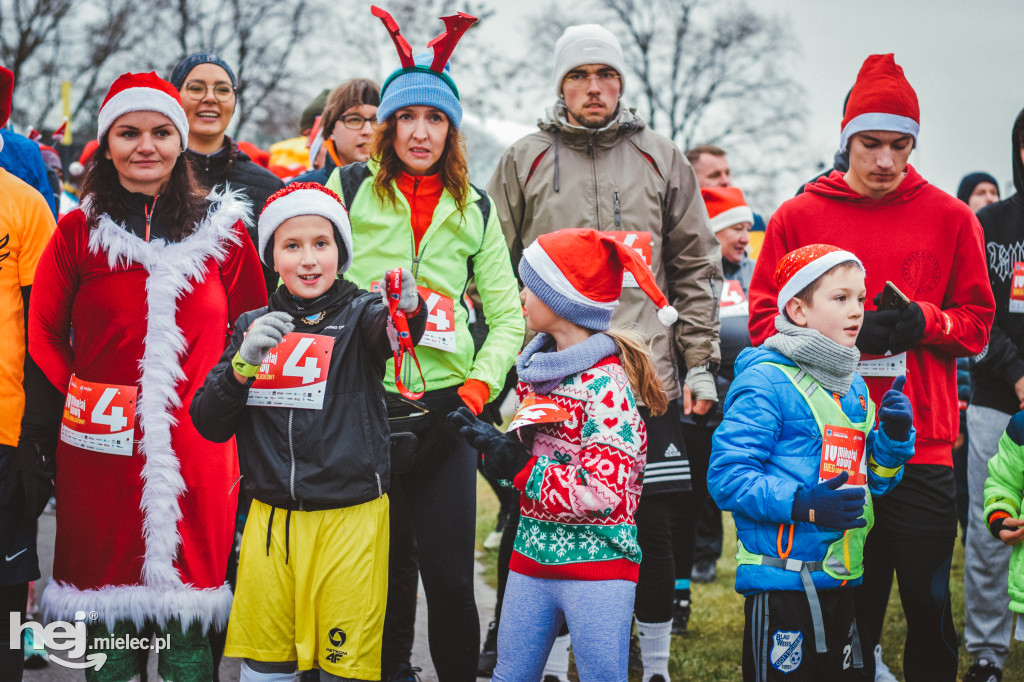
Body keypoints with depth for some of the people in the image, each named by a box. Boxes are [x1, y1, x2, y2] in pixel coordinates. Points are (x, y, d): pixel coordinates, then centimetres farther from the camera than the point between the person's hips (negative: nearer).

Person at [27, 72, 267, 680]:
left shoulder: (224, 229, 7)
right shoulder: (78, 233, 6)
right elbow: (44, 335, 10)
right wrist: (79, 403, -1)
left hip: (196, 450, 0)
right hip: (102, 452, 0)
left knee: (188, 625, 2)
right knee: (106, 612, 3)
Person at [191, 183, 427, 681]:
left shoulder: (360, 314, -1)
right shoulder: (254, 326, 8)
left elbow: (388, 331, -27)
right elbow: (208, 425, 2)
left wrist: (408, 308, -50)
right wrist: (244, 362, -14)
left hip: (349, 521, -3)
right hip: (269, 521, 3)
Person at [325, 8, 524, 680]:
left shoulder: (475, 209, 12)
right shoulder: (349, 188, 6)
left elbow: (509, 313, 12)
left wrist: (478, 386, -1)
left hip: (443, 406, 1)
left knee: (450, 574, -2)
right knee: (384, 564, 7)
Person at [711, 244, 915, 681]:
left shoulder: (853, 385, 14)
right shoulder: (766, 381, -12)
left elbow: (872, 480, 19)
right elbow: (727, 476, -18)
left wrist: (895, 436, 1)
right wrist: (803, 504, -26)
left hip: (841, 579, 8)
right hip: (781, 577, -8)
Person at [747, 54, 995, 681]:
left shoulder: (950, 219, 7)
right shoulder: (797, 218, 6)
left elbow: (977, 324, 10)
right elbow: (765, 321, 5)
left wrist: (922, 321, -11)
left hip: (922, 448, 0)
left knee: (929, 605, 4)